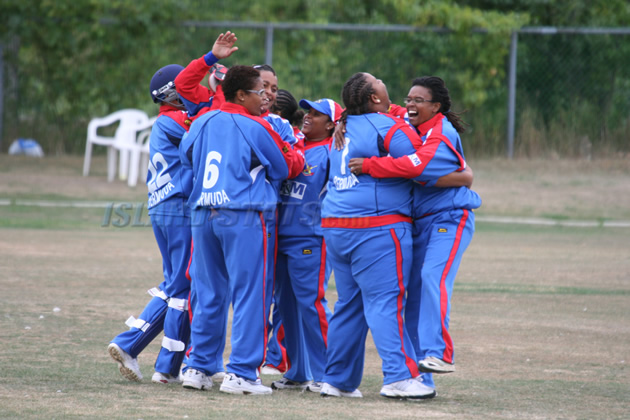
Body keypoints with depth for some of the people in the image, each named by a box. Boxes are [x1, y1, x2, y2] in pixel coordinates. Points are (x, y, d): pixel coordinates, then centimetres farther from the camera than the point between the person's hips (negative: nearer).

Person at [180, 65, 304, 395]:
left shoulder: (202, 123, 10)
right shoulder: (255, 128, -6)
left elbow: (188, 155, 27)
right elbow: (284, 168, 4)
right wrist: (297, 154, 25)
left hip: (203, 215, 6)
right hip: (243, 218, -6)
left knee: (208, 294, 13)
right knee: (249, 294, -2)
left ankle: (198, 368, 14)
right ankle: (241, 372, -6)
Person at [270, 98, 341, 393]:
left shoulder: (330, 153, -8)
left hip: (310, 239, -8)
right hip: (282, 235, 8)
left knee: (311, 303, -9)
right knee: (287, 303, 11)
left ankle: (324, 373, -2)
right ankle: (299, 373, 20)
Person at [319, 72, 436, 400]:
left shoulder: (343, 129, 15)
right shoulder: (386, 127, -9)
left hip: (336, 225, 8)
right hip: (376, 226, -8)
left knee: (349, 303, 13)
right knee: (385, 301, -10)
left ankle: (337, 380, 15)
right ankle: (399, 376, -15)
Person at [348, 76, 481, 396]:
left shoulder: (442, 136, -16)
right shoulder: (407, 126, 8)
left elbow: (417, 165, -33)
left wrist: (368, 165, -31)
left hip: (449, 219, -8)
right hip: (418, 222, 8)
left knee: (434, 277, -27)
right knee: (414, 291, 3)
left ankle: (439, 353, -31)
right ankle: (418, 374, 5)